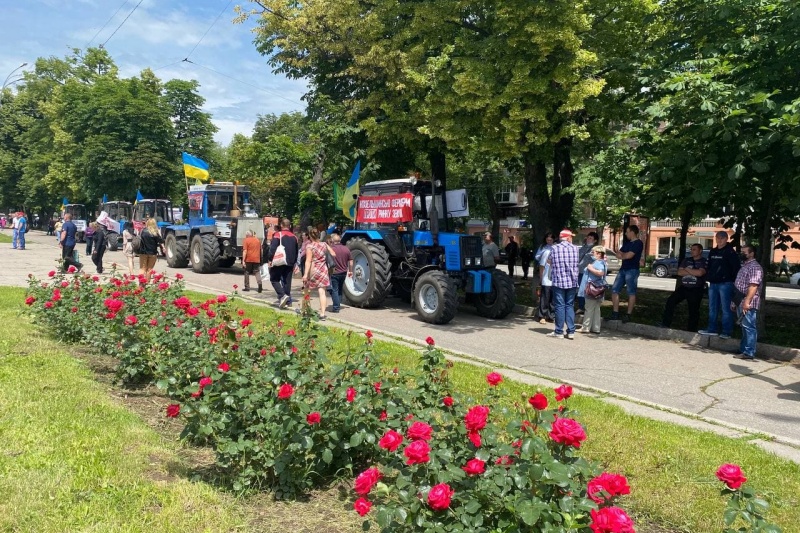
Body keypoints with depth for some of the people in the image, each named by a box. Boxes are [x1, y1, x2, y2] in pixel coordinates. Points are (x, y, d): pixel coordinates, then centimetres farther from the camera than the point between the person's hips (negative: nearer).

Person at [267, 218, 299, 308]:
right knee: (287, 282, 9)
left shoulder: (278, 235, -7)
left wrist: (269, 259, -8)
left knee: (274, 279, 5)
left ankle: (282, 295, -15)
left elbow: (272, 248, -15)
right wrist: (294, 262, 25)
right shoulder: (294, 237, 11)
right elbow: (296, 252, 18)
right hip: (290, 263, 5)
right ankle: (288, 301, 9)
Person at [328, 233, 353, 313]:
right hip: (343, 273, 5)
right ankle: (338, 305, 27)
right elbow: (350, 261, 6)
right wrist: (350, 271, 18)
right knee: (340, 290, 20)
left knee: (334, 290, 2)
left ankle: (336, 307, -1)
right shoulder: (346, 249, 1)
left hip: (334, 273, -5)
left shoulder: (330, 249, -13)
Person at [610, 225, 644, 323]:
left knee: (631, 292, -2)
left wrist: (622, 254, 2)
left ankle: (628, 314, 1)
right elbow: (618, 255, 12)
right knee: (614, 290, 4)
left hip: (632, 270, -8)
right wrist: (625, 255, -8)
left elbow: (629, 255, -18)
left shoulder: (638, 243, -8)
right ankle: (615, 313, 9)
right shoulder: (627, 243, 18)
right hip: (623, 269, 8)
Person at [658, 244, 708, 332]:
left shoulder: (704, 262, -3)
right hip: (683, 287, 5)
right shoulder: (687, 260, 13)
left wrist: (687, 269, -7)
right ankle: (665, 323, -7)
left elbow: (699, 273, -21)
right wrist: (693, 272, -9)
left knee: (694, 310, 3)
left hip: (696, 290, -4)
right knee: (670, 301, -10)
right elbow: (679, 272, 2)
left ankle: (691, 330, 13)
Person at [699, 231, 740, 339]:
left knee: (726, 309, -4)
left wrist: (732, 280, -13)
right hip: (713, 284, 7)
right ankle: (712, 329, 18)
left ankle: (726, 332, -1)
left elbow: (736, 267, -10)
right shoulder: (712, 252, 15)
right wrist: (707, 278, 13)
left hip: (725, 284, -7)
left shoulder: (730, 252, -6)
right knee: (712, 308, 11)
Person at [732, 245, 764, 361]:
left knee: (749, 327, -8)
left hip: (748, 304, -10)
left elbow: (753, 286, -21)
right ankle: (743, 350, 20)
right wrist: (735, 301, 23)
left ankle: (749, 353, -6)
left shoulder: (755, 267, -11)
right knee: (744, 327, 14)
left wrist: (747, 301, -28)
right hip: (740, 303, 10)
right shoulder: (744, 266, 21)